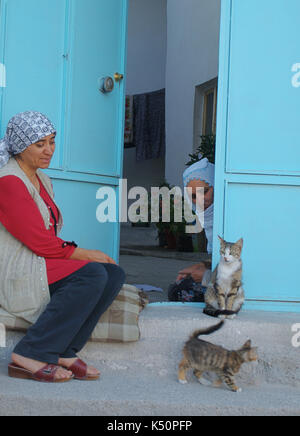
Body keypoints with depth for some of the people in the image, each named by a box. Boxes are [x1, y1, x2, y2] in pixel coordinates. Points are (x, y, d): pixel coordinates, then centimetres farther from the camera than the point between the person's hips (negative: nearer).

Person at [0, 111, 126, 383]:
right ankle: (30, 357, -22)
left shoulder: (41, 179, 17)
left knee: (114, 274, -8)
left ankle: (64, 353, -10)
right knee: (92, 274, -27)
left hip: (43, 262, 9)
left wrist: (78, 252, -3)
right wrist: (84, 254, -9)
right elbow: (37, 241, -17)